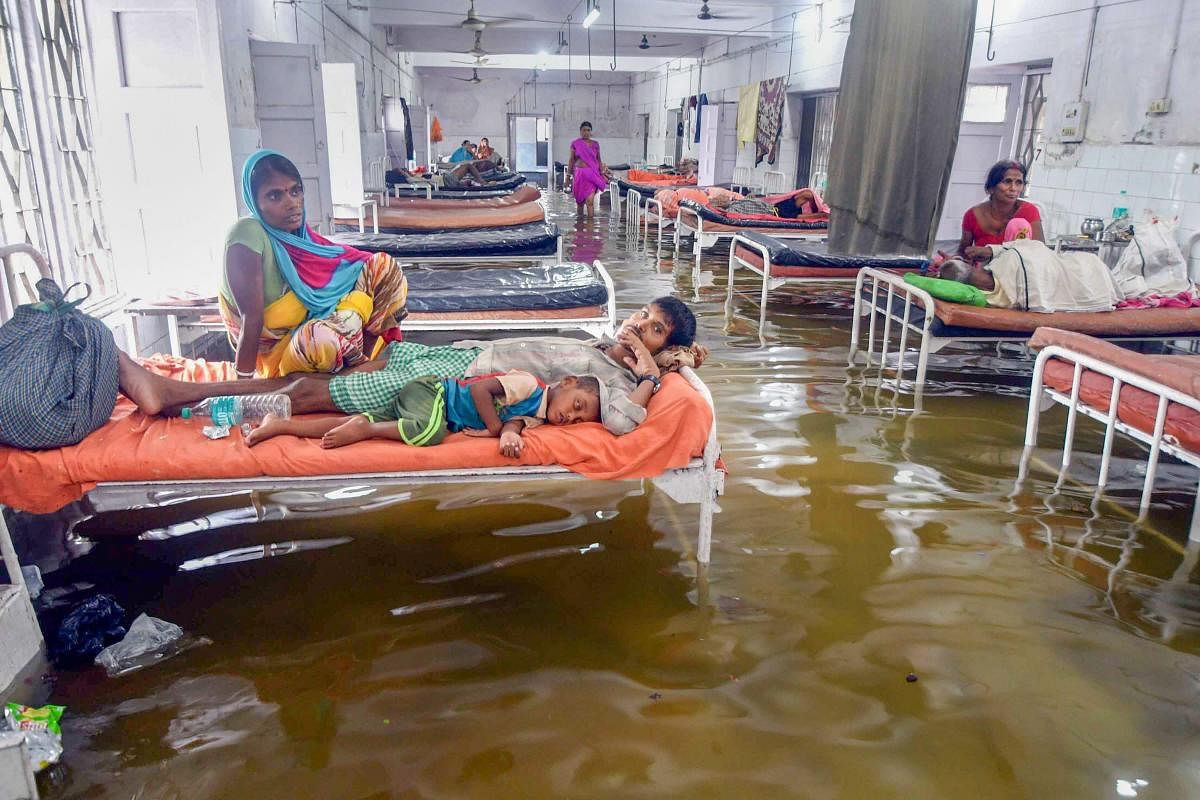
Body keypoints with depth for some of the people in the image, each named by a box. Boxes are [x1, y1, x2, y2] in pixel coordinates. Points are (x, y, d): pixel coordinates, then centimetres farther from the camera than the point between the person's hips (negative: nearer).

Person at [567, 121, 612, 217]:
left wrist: (602, 172, 3)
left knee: (590, 201, -14)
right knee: (580, 201, 10)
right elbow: (571, 160, 7)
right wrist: (569, 175, 5)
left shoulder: (595, 144, 6)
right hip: (579, 174, 1)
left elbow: (599, 160, 12)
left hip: (592, 174, -1)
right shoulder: (575, 144, 3)